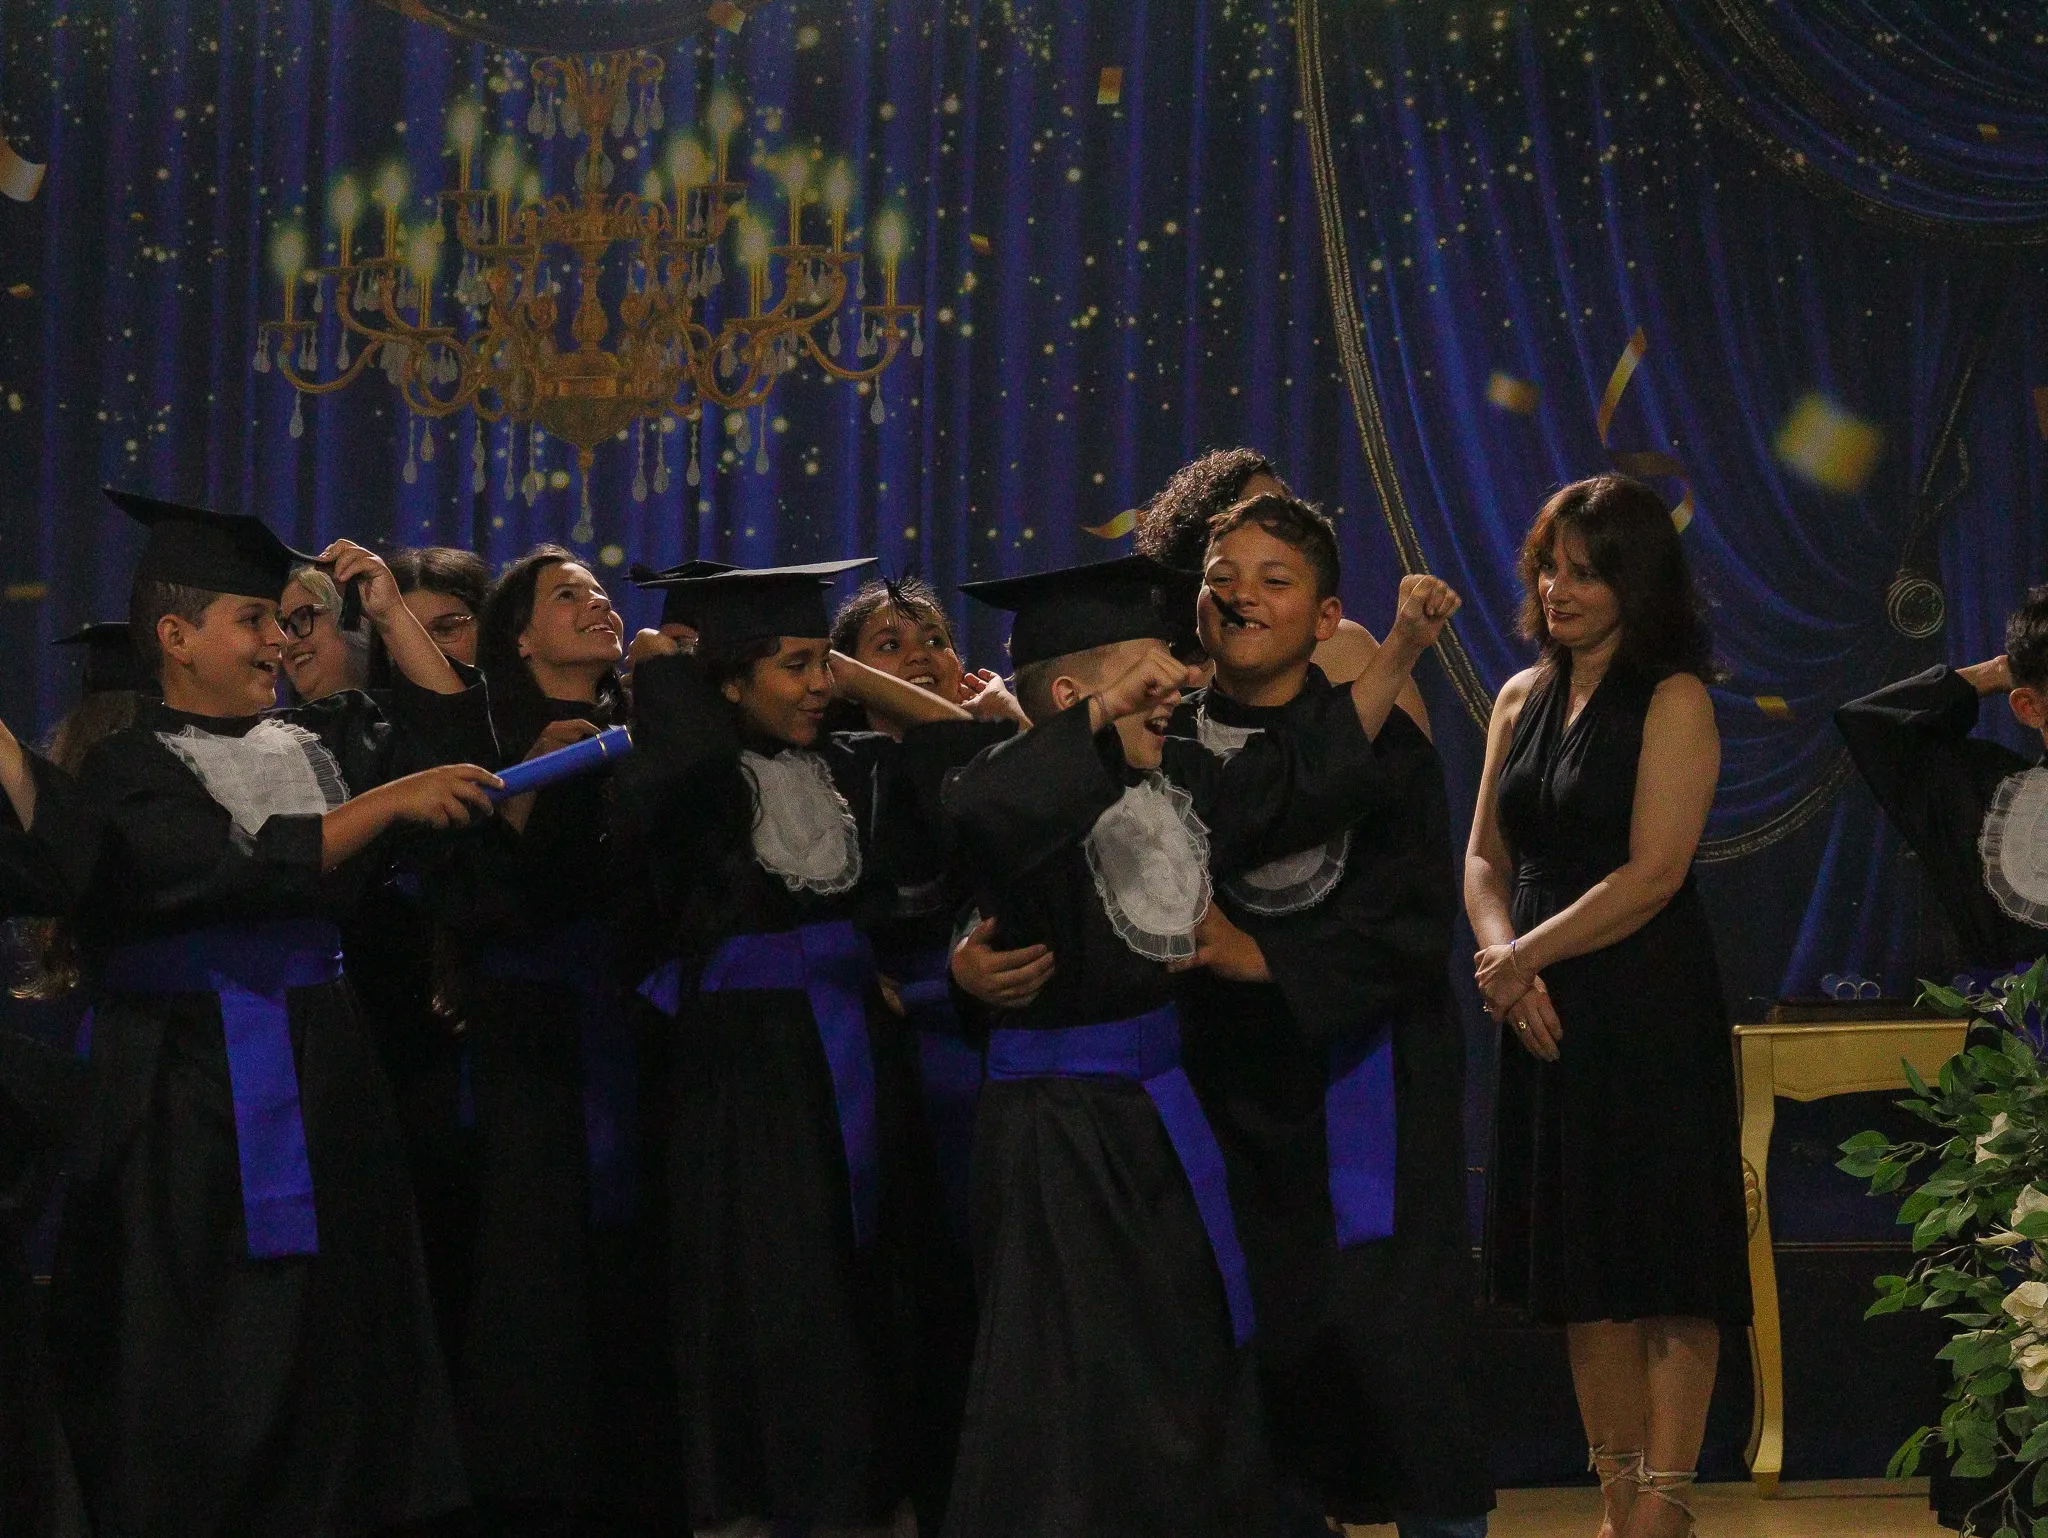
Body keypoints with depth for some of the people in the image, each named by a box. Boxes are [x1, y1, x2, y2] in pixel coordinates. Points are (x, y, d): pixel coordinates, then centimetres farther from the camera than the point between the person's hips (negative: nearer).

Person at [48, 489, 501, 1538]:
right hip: (196, 1087, -6)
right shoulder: (128, 770, -7)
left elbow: (452, 735, 16)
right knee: (217, 1359, -1)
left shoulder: (312, 742, 12)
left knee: (337, 1339, 6)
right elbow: (239, 869, -21)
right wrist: (388, 801, -23)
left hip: (324, 1069, 6)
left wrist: (390, 613, 9)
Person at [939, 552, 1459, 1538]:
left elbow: (1309, 772, 18)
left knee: (1193, 1372, 18)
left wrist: (1400, 648, 15)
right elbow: (979, 812, -43)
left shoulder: (1177, 783, 6)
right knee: (1074, 1387, -3)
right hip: (1061, 1127, -9)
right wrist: (1103, 712, -36)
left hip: (1156, 1109, 9)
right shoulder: (1030, 786, -18)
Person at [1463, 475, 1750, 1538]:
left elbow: (1652, 873, -15)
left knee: (1663, 1269, -6)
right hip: (1549, 1015, 7)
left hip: (1651, 1012, -7)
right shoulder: (1523, 700, 13)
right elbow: (1485, 857, 12)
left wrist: (1525, 955, -11)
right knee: (1580, 1270, 9)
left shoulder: (1674, 701, -8)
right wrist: (1502, 955, -7)